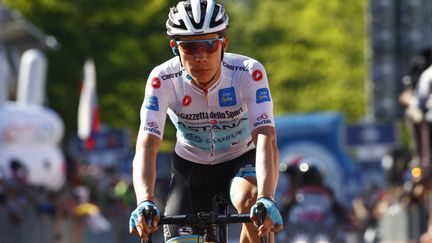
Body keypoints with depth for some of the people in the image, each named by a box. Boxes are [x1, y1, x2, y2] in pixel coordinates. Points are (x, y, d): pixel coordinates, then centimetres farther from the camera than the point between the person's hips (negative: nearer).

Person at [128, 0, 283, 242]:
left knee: (251, 201, -35)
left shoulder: (249, 73, -28)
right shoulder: (163, 80, -25)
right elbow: (146, 146, -34)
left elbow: (266, 140, -38)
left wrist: (266, 200, -55)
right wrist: (145, 202, -53)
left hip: (241, 161, -2)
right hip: (190, 168, 2)